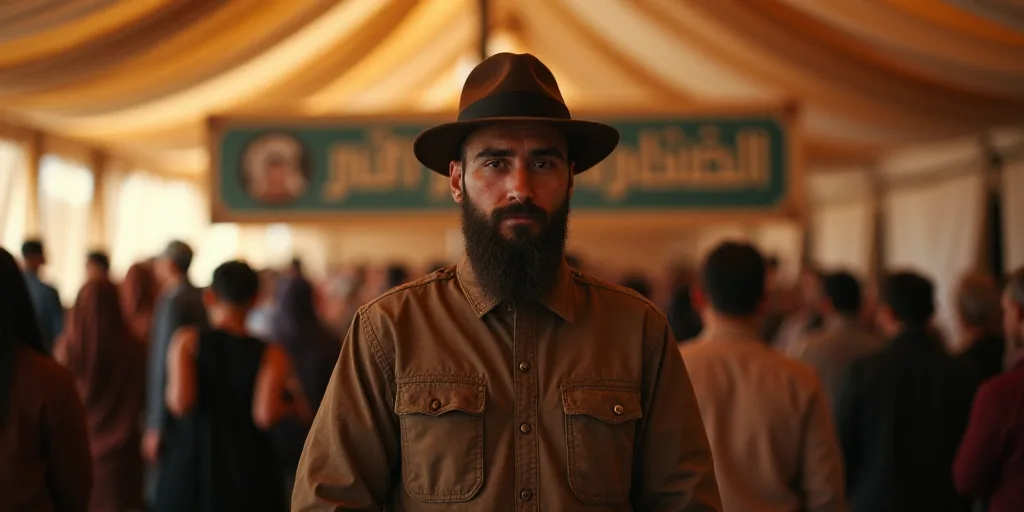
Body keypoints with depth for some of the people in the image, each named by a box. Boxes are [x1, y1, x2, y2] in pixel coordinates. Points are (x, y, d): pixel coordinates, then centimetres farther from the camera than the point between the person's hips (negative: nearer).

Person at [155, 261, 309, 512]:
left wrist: (170, 394, 2)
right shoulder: (271, 355, -4)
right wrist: (293, 406, 2)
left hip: (188, 474, 0)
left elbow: (181, 402, -19)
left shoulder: (187, 340, -6)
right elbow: (265, 415, -17)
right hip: (250, 475, 0)